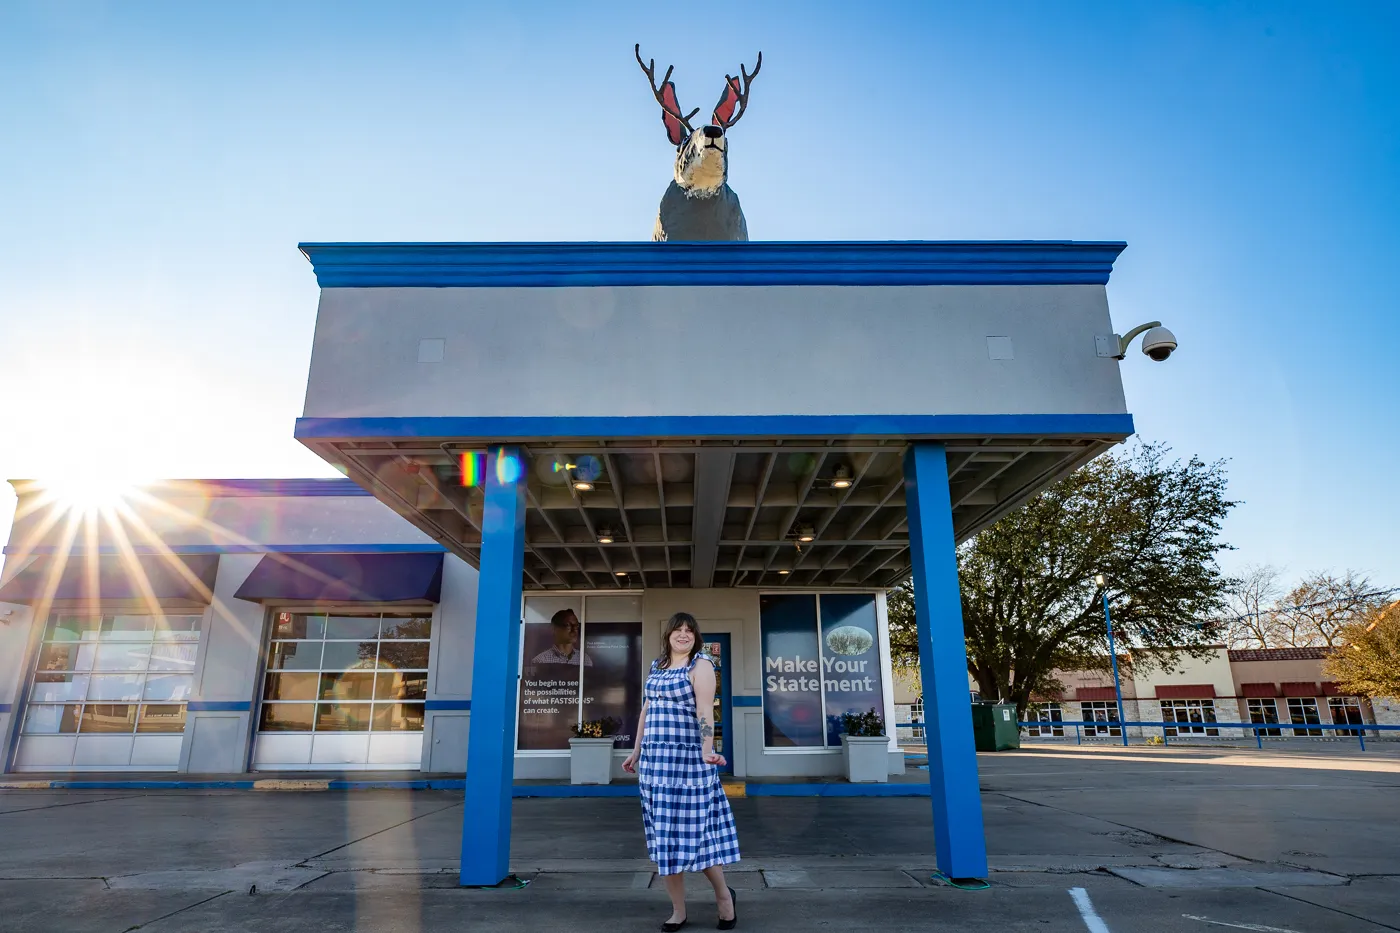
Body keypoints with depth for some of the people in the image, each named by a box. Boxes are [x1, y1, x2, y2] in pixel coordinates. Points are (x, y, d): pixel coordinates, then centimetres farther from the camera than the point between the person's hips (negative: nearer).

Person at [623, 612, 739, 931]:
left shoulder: (701, 664, -6)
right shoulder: (656, 665, 14)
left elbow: (705, 710, -18)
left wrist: (707, 751, -31)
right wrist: (636, 752, 18)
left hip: (687, 756, -6)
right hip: (655, 758, 6)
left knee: (693, 829, -2)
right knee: (664, 834, 8)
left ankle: (723, 893, 21)